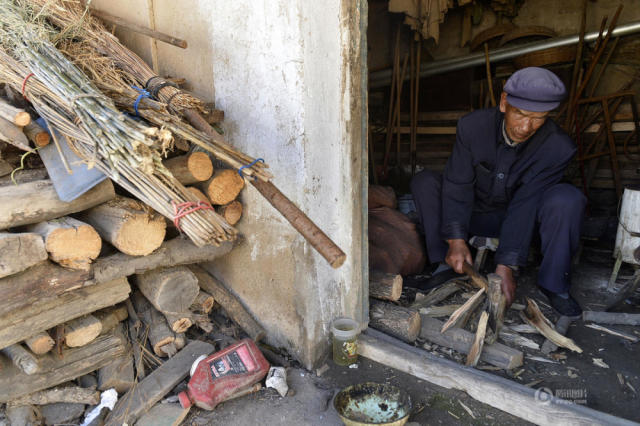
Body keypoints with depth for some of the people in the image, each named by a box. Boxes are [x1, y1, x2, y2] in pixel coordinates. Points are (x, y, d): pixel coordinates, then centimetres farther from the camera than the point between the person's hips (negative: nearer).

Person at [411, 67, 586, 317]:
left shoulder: (559, 148, -23)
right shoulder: (472, 126, -20)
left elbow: (526, 205, -27)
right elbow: (458, 184, -22)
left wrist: (506, 266, -32)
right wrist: (456, 240, -32)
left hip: (522, 220, -1)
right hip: (475, 213, 1)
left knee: (568, 199, -32)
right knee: (424, 182, -21)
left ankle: (553, 284, -14)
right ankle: (447, 263, -16)